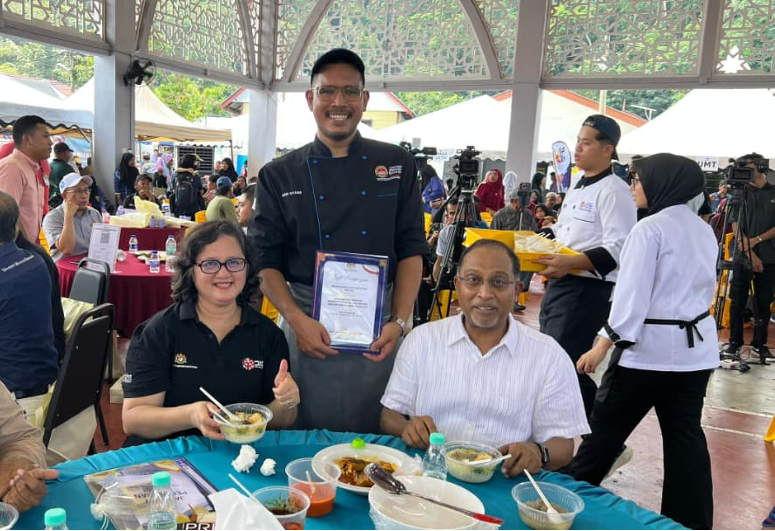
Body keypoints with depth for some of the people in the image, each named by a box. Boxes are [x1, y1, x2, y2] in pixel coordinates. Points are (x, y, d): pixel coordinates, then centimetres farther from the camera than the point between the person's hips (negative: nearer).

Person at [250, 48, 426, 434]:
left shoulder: (396, 165, 5)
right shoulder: (280, 176, 3)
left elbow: (411, 249, 3)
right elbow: (265, 259, 1)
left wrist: (400, 320, -9)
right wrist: (297, 319, -13)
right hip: (307, 324, 0)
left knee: (377, 434, 10)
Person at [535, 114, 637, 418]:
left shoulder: (613, 191, -12)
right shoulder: (577, 188, 16)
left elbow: (619, 249, -21)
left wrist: (571, 263, -30)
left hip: (588, 290, -9)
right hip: (559, 284, 9)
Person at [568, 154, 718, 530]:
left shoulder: (650, 229, -15)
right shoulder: (704, 230, 10)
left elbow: (632, 294, -19)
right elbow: (705, 288, 18)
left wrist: (602, 345, -15)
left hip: (650, 346, -7)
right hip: (696, 346, 8)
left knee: (606, 427, 6)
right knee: (685, 435, 12)